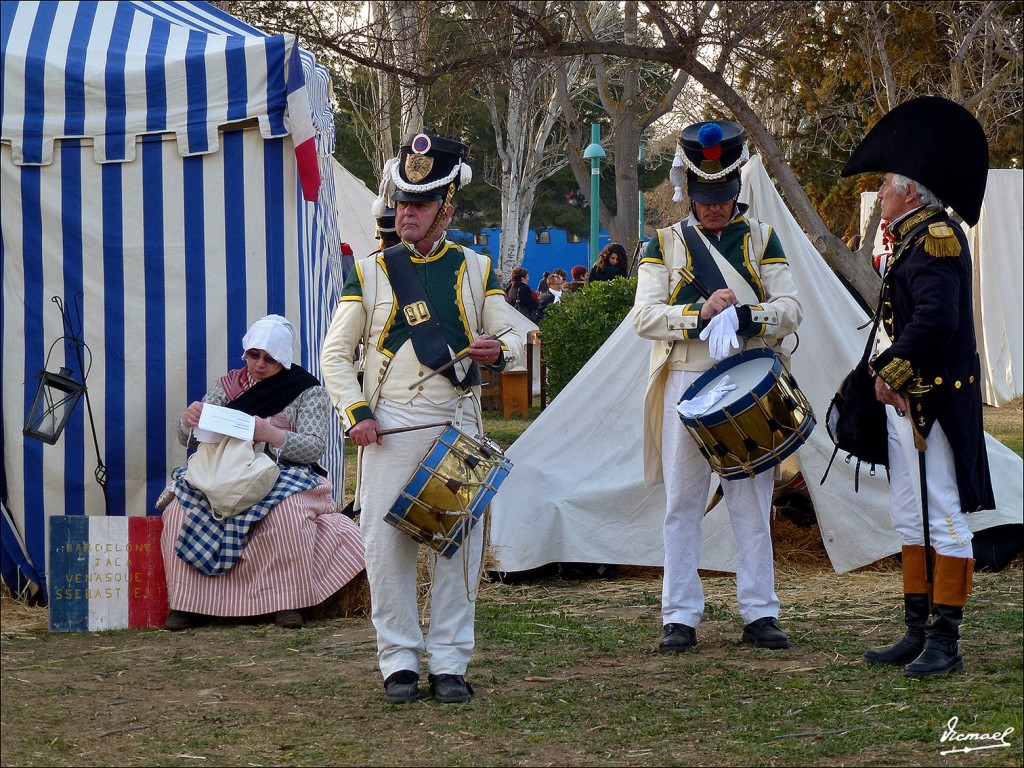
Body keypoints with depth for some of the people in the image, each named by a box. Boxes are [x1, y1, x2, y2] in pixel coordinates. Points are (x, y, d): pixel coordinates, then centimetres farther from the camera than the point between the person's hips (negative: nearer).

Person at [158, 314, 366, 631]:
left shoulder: (307, 391, 3)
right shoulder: (228, 385, 14)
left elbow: (314, 448, -9)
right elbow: (187, 438, 12)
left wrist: (270, 434, -27)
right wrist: (189, 420, -14)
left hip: (283, 477, -3)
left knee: (286, 510, -38)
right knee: (181, 506, -26)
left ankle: (288, 601, -25)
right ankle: (187, 602, -19)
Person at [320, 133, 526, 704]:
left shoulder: (475, 269, 9)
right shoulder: (371, 272, 6)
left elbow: (512, 338, 12)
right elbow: (336, 352, 7)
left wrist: (496, 351, -13)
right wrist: (355, 413, -7)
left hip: (458, 427, 1)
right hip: (390, 430, -1)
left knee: (459, 547, 1)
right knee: (388, 546, -3)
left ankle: (449, 663, 9)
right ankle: (399, 662, 6)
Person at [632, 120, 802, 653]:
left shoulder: (761, 240, 10)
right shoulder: (664, 245, 7)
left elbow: (789, 309, 0)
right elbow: (645, 316, -5)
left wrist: (744, 317, -19)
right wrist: (701, 314, -19)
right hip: (686, 385, -1)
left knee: (752, 500, 2)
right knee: (683, 505, 1)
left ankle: (759, 613, 8)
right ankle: (680, 618, 5)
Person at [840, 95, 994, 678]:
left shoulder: (936, 237, -15)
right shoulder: (916, 238, 16)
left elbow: (935, 319, -26)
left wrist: (893, 374, -17)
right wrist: (888, 373, 5)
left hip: (933, 404, -11)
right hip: (907, 404, 11)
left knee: (943, 519, -6)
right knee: (912, 520, 13)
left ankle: (946, 643, -2)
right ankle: (919, 633, 20)